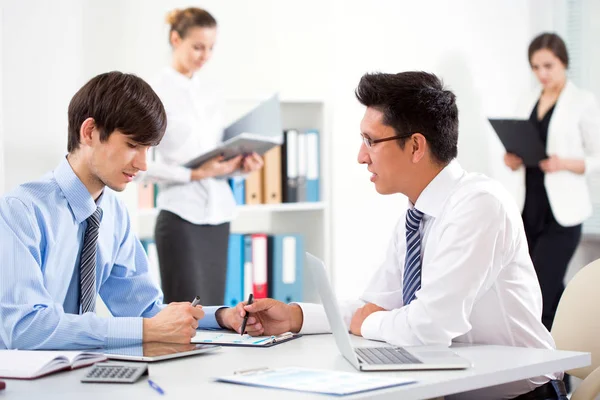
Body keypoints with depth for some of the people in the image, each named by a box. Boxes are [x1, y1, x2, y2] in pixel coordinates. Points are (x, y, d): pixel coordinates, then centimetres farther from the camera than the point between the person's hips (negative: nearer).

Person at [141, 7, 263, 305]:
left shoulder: (211, 93, 14)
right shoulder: (156, 94, -7)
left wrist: (240, 163, -1)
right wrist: (194, 174, -20)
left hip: (218, 215, 7)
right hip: (181, 217, -7)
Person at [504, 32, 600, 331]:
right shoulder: (528, 103, 15)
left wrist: (564, 163, -19)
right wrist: (513, 161, -1)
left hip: (561, 211, -5)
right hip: (529, 207, 5)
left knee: (541, 292, -12)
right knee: (552, 293, 7)